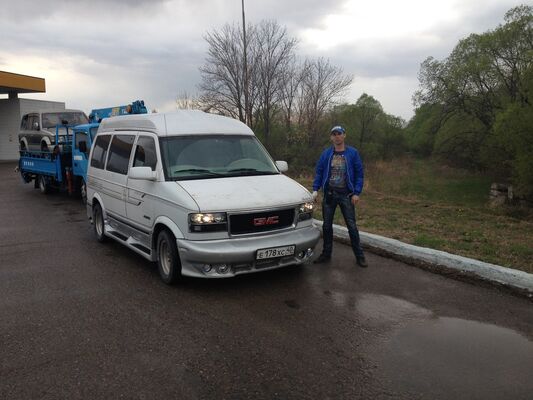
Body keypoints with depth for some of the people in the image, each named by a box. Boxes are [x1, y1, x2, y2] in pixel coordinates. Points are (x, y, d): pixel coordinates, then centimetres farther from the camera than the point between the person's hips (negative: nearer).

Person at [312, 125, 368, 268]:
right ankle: (326, 254, 23)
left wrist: (357, 193, -9)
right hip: (329, 194, 2)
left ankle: (359, 256, 11)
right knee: (327, 226, 9)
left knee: (352, 226, -1)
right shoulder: (326, 153, 3)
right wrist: (315, 189, -4)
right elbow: (319, 172, 6)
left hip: (346, 195, -2)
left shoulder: (352, 153, -2)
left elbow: (359, 174, -1)